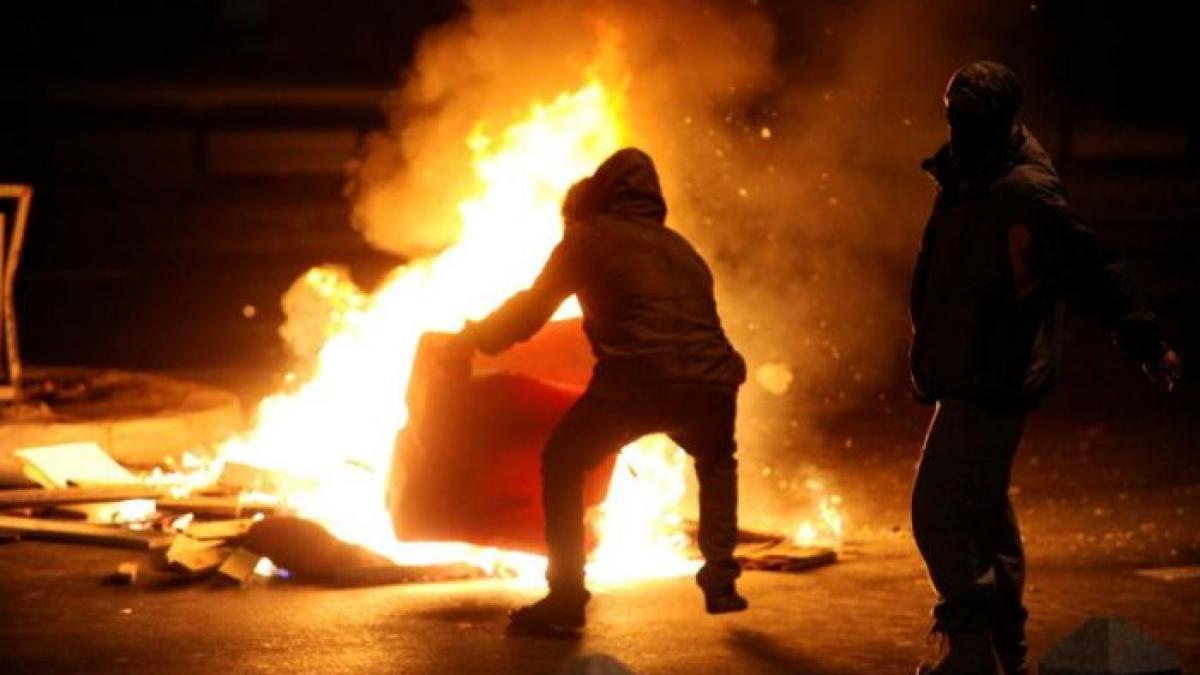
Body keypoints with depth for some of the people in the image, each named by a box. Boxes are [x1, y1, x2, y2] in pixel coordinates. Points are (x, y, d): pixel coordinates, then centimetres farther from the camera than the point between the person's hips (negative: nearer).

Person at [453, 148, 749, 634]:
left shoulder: (590, 236, 15)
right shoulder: (680, 248, 30)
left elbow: (531, 309, 18)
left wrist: (475, 338, 35)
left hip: (636, 380, -5)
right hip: (710, 383, 5)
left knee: (562, 464, 16)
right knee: (716, 464, 35)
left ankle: (566, 597, 7)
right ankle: (720, 583, 27)